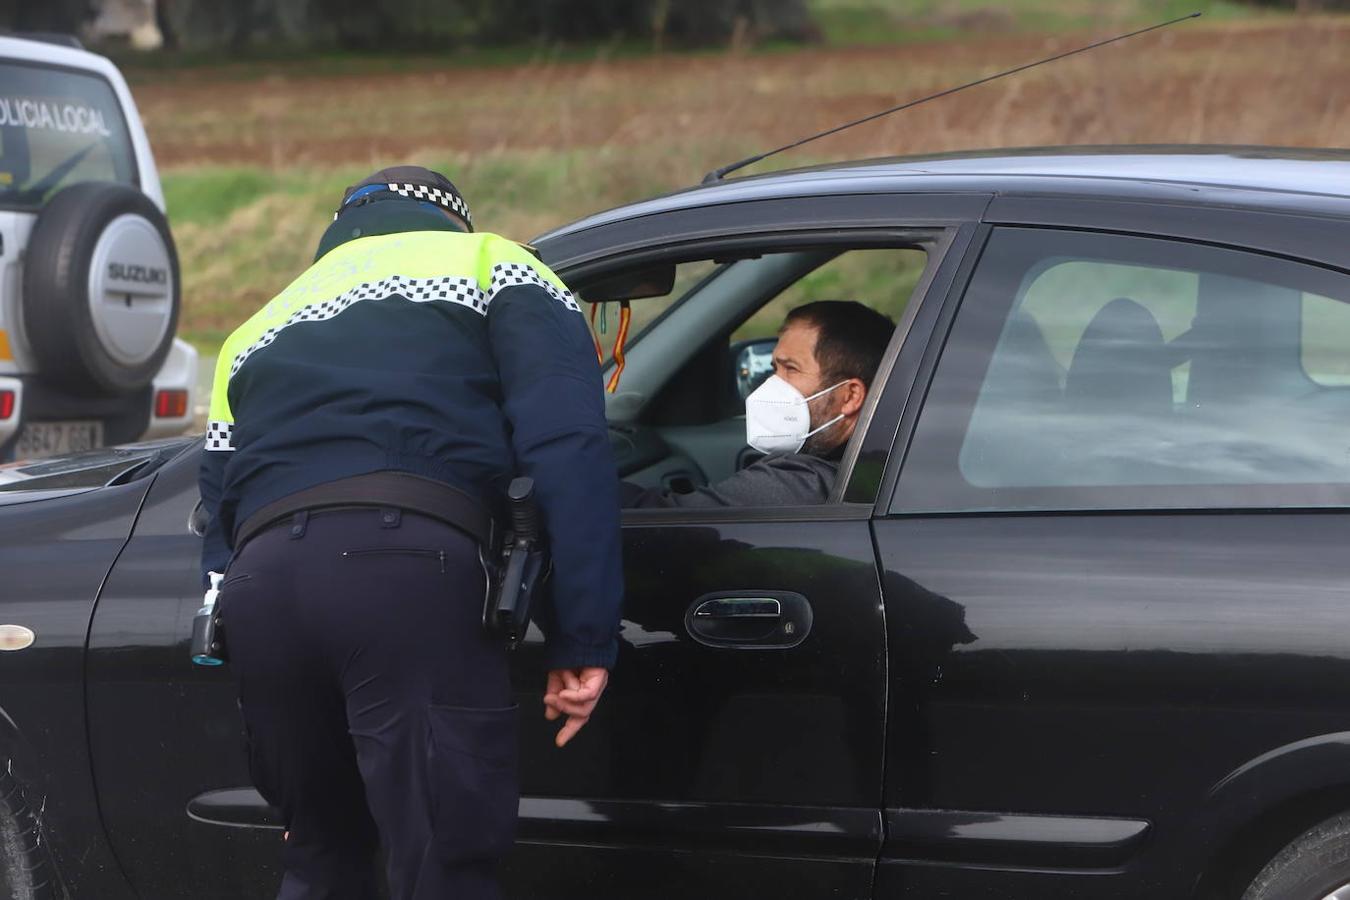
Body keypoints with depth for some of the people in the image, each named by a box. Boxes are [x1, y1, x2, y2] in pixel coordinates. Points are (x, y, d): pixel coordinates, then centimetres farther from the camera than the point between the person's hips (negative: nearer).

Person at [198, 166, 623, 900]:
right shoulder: (487, 262, 22)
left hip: (259, 583, 5)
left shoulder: (256, 332, 37)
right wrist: (583, 639, -1)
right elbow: (568, 447, 4)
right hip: (409, 564, -5)